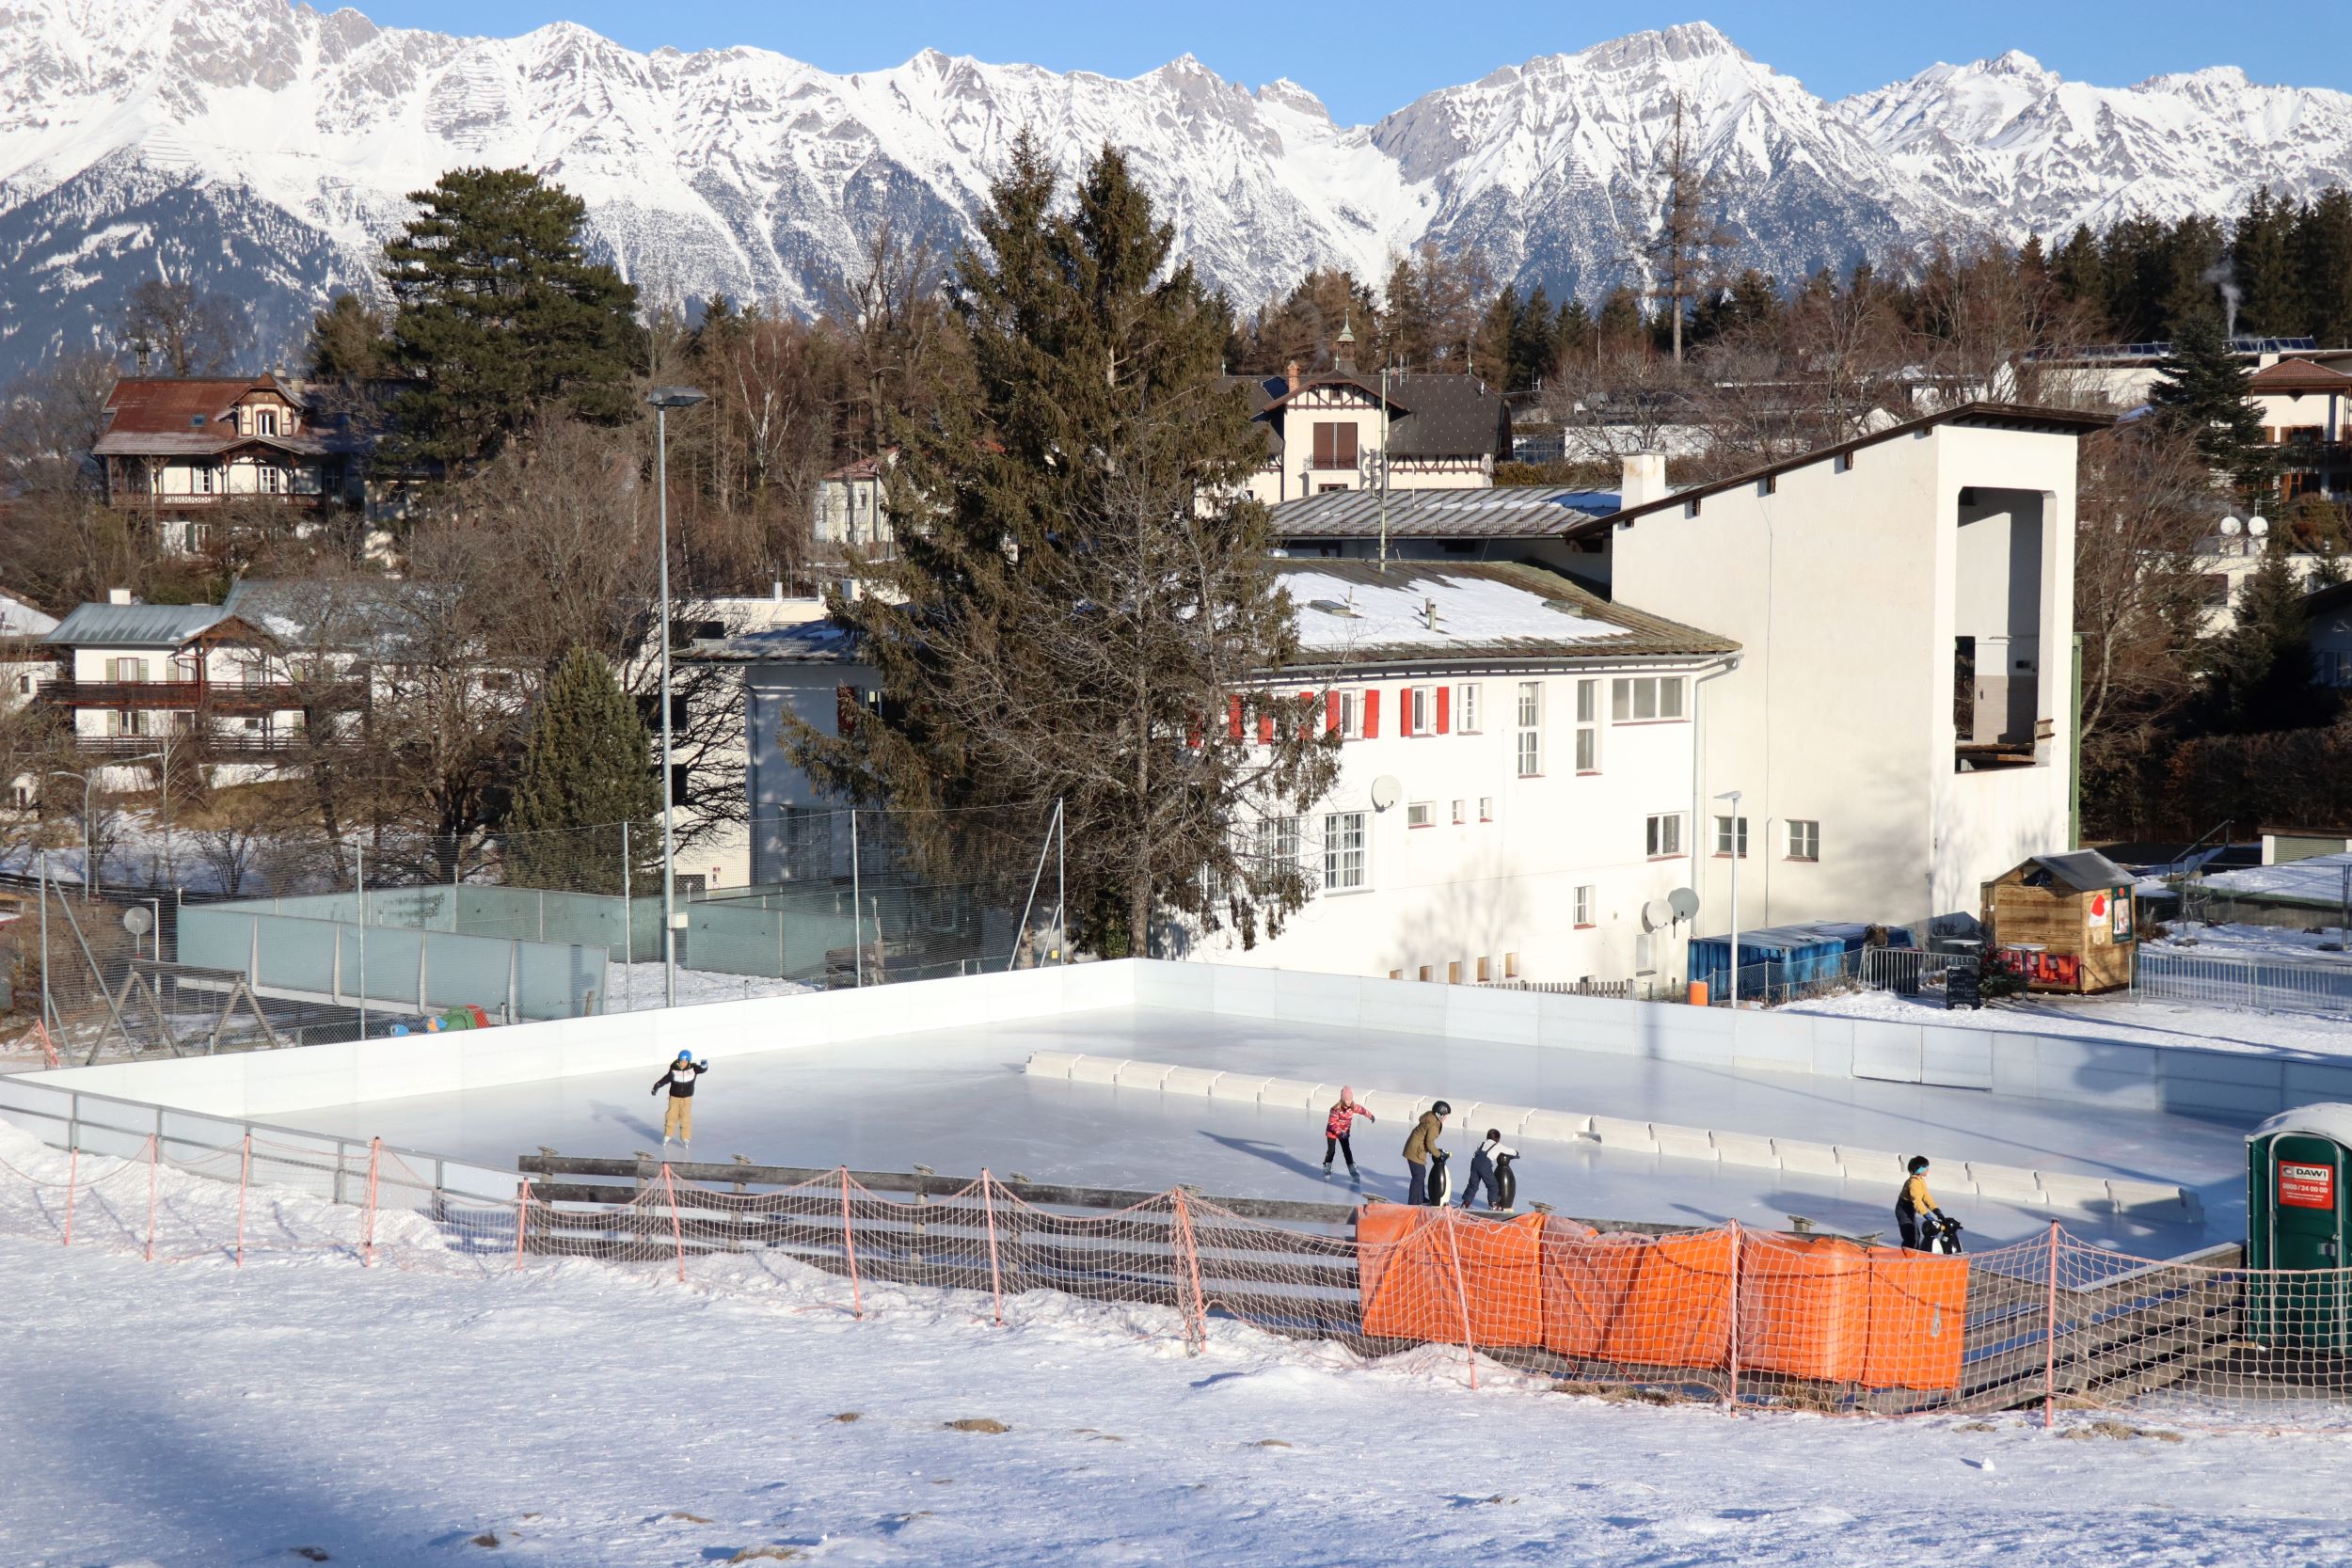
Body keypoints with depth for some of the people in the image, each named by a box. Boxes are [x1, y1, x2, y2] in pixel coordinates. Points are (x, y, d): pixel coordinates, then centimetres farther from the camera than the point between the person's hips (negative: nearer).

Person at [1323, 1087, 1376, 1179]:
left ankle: (1352, 1169, 7)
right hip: (1332, 1132, -5)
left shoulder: (1352, 1107, -10)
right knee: (1331, 1150, -3)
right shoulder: (1336, 1109, -29)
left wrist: (1370, 1116, 22)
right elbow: (1332, 1123, -28)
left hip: (1344, 1132, 5)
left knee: (1347, 1150, 4)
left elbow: (1361, 1110, 10)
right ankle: (1327, 1168, 11)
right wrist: (1339, 1132, -35)